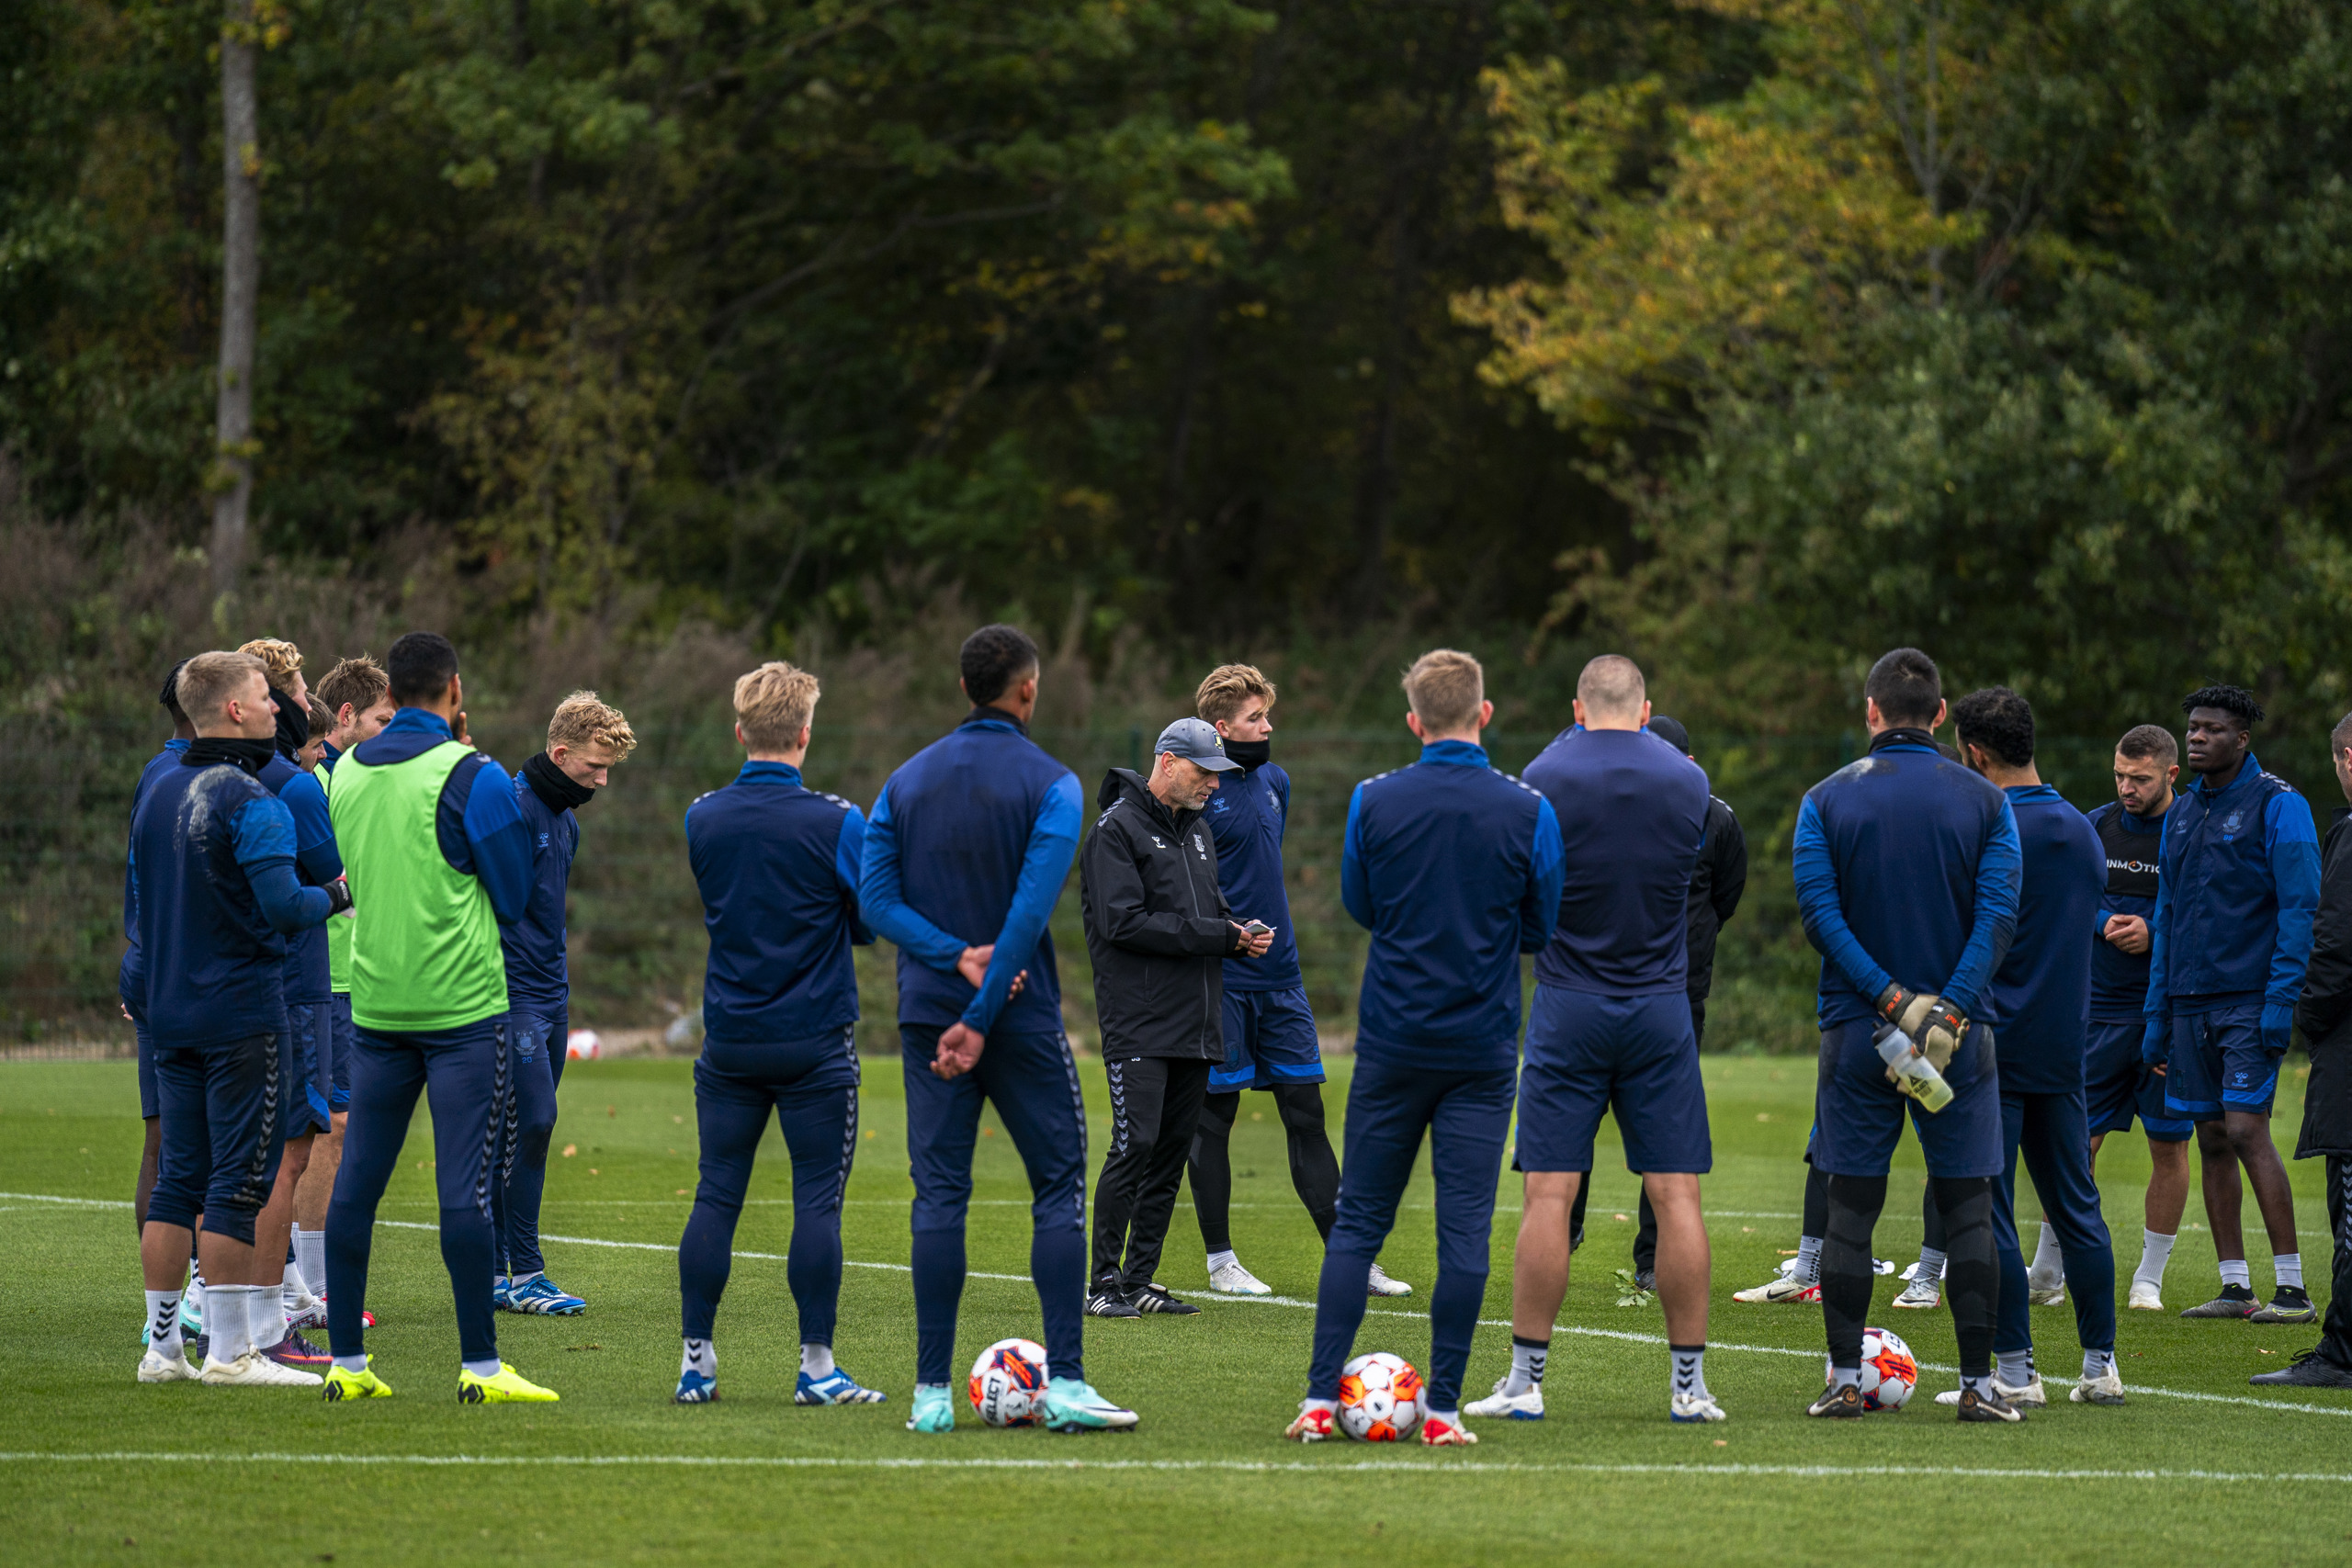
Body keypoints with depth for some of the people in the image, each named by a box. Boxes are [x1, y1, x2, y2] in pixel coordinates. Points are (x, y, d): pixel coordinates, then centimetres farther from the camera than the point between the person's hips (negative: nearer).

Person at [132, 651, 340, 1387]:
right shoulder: (249, 800, -14)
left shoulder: (157, 795, 12)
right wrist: (332, 898, -2)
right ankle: (231, 1349, -5)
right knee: (240, 1181, -5)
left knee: (177, 1179, 10)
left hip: (171, 1015, 8)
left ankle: (162, 1346, 11)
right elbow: (281, 905, -20)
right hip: (244, 1015, -8)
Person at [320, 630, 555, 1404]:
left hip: (375, 1002, 5)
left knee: (356, 1182, 7)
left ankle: (346, 1362, 9)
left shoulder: (347, 772, 7)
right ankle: (479, 1366, -5)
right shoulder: (470, 776, -10)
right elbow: (515, 896, -1)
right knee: (464, 1186, -5)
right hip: (463, 1003, -5)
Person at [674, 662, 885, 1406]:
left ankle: (696, 1362, 8)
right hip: (815, 1041, -4)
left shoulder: (702, 818, 1)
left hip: (728, 1038, 4)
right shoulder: (836, 823, -11)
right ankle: (816, 1366, 1)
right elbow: (872, 923, 0)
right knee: (817, 1200, 1)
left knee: (716, 1197, 8)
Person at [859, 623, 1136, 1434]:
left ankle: (933, 1391, -1)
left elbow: (876, 897, -2)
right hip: (1022, 1018, -3)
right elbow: (1031, 910, -16)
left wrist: (954, 957, -10)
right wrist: (982, 1017, -16)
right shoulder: (1050, 784, -6)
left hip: (927, 1012, 4)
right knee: (1059, 1185, 4)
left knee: (938, 1195, 4)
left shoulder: (907, 780, 7)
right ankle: (1065, 1383, -5)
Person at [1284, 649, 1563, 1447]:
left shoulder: (1372, 802, -4)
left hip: (1392, 1043, 1)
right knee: (1464, 1229, 1)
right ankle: (1442, 1407, 0)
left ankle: (1321, 1397, 2)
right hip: (1482, 1048, -1)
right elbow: (1543, 929, 5)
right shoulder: (1527, 811, -6)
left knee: (1358, 1223, 8)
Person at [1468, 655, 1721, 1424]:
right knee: (1676, 1196, 3)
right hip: (1662, 1010, 2)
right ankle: (1689, 1383, 4)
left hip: (1568, 1010, -1)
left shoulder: (1546, 777, -7)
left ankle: (1525, 1381, 1)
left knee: (1549, 1195, 0)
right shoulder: (1686, 781, 0)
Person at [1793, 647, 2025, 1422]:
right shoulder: (1984, 803, 2)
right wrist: (1948, 1013, -13)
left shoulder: (1826, 800, 2)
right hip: (1957, 1036, 0)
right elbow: (1997, 917, -9)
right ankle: (1978, 1383, 0)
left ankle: (1844, 1380, 4)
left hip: (1856, 1030, 0)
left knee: (1851, 1209, 6)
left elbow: (1819, 913, -8)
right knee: (1969, 1210, 4)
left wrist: (1891, 999, -11)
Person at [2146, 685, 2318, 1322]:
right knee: (2212, 1140, 5)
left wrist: (2282, 1000, -18)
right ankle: (2235, 1288, 9)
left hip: (2251, 1001, -7)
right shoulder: (2182, 814, 16)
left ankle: (2293, 1289, -10)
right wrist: (2157, 1015, 15)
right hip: (2190, 1004, 7)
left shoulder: (2277, 805, -5)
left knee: (2247, 1131, -13)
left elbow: (2300, 908, -10)